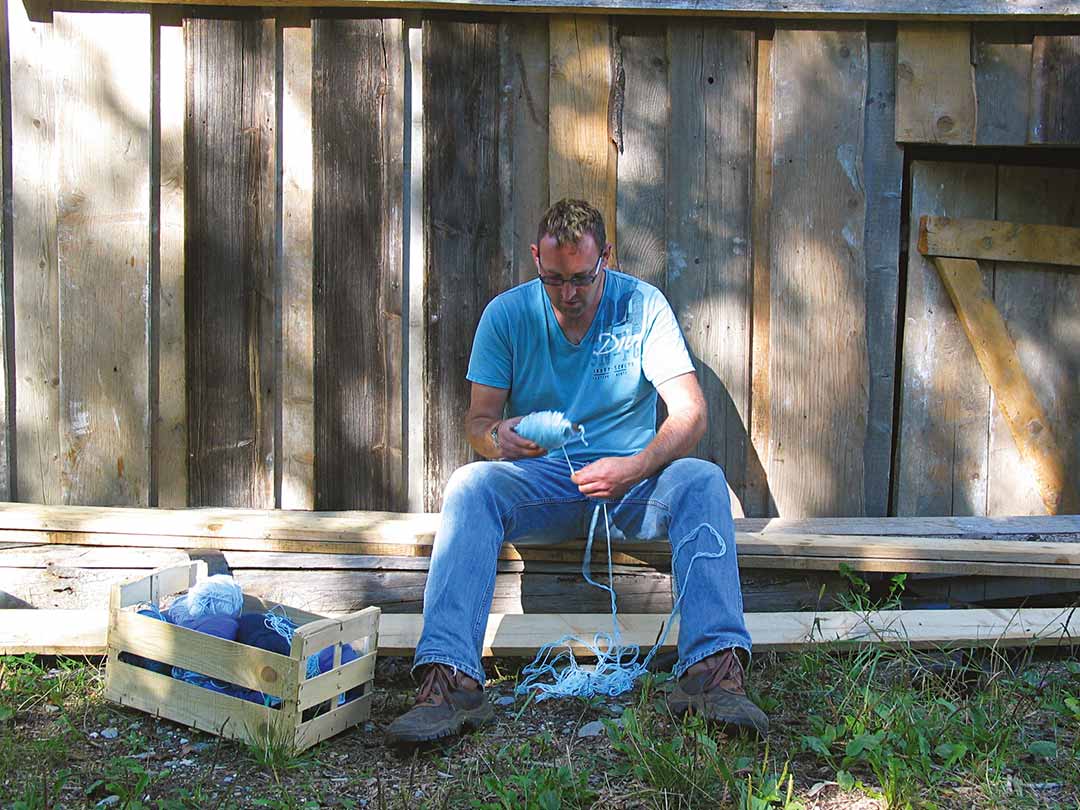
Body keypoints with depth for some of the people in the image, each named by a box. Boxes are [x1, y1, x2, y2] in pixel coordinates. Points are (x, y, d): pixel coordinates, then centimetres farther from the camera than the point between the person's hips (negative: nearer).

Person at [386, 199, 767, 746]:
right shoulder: (507, 314, 1)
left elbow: (690, 412, -11)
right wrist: (496, 438, -28)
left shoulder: (642, 305, -3)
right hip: (538, 481, 0)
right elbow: (477, 419, -1)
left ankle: (714, 669, -39)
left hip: (629, 482, 0)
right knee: (469, 485, -30)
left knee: (702, 481, -30)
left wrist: (635, 467, -30)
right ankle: (450, 679, -41)